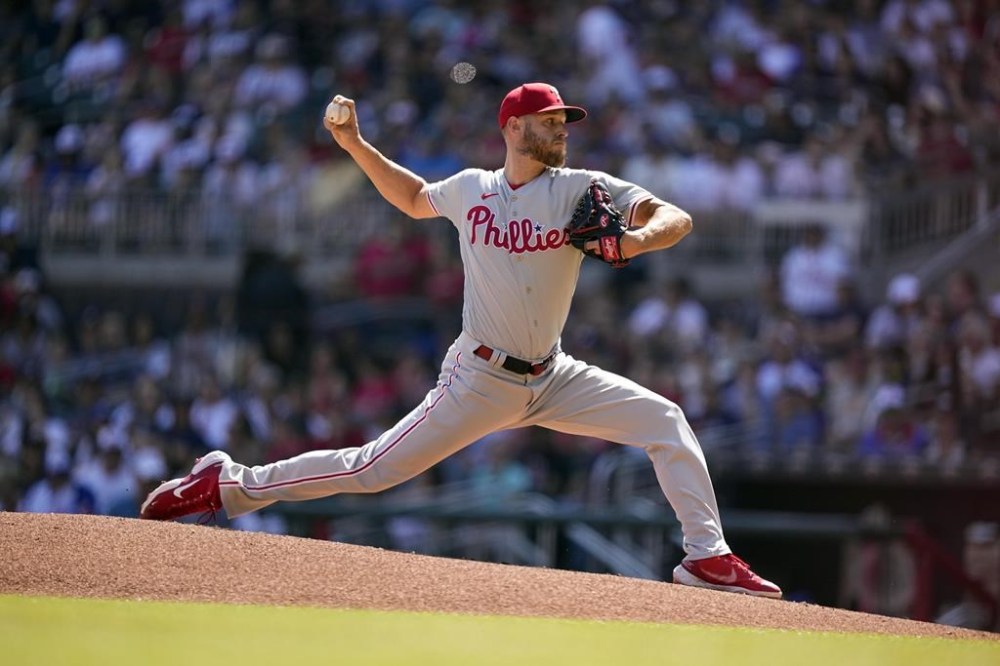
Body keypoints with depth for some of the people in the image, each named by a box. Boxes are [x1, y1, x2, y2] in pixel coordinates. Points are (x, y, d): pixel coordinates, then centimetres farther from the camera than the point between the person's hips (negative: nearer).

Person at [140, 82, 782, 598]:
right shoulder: (470, 190, -1)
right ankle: (228, 484, 7)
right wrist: (356, 146, 13)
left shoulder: (582, 190, -5)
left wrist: (636, 238, -36)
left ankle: (707, 556, -7)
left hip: (553, 379, 2)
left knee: (665, 421, -10)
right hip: (480, 380, -2)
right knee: (372, 469, -5)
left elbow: (677, 218, -15)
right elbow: (414, 198, 23)